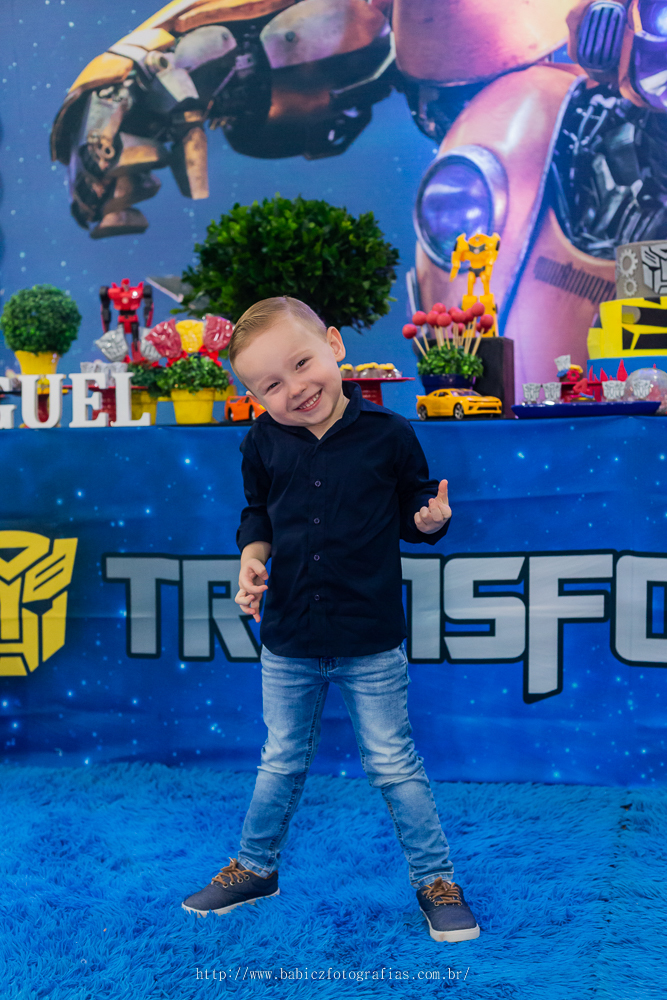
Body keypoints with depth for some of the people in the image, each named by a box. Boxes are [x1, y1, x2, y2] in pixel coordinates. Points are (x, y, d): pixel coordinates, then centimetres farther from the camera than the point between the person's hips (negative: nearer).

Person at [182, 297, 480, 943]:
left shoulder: (388, 434, -10)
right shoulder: (262, 444, -3)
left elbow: (412, 510, 1)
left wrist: (431, 519, -21)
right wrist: (252, 555, -6)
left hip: (371, 645, -3)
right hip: (288, 644, 3)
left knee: (393, 763, 7)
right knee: (281, 762, 19)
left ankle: (434, 879, 24)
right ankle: (255, 868, 39)